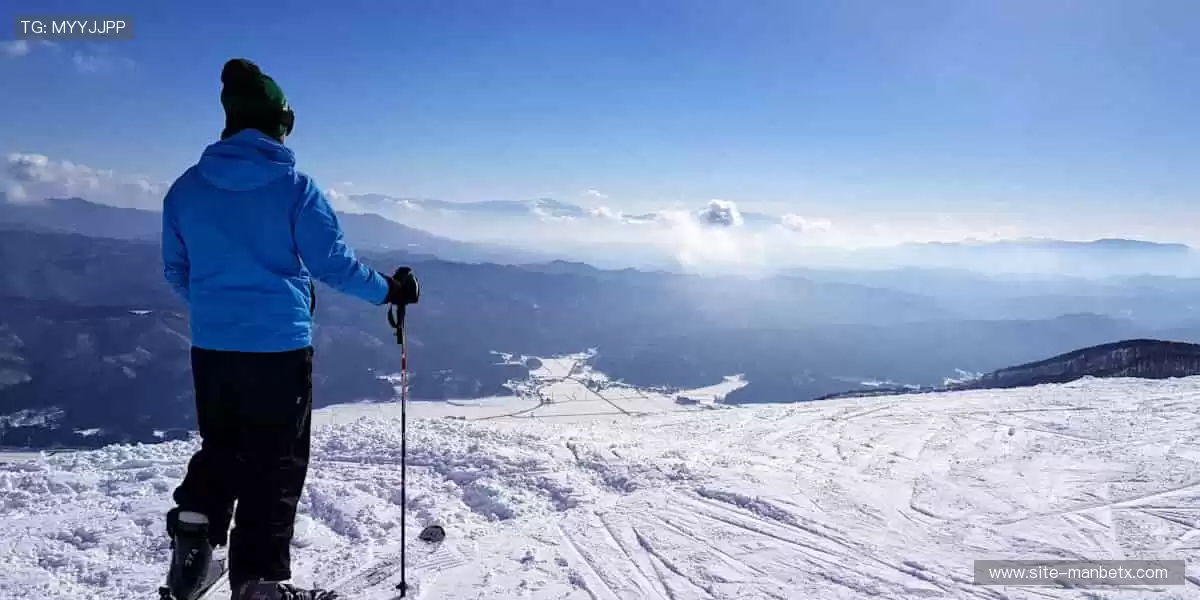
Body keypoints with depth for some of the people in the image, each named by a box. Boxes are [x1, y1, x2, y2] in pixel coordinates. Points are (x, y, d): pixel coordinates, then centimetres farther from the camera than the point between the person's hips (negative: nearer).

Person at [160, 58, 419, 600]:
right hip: (278, 344, -4)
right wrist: (388, 290, 6)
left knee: (221, 449, 24)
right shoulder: (293, 185, -10)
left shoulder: (186, 187, 4)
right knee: (276, 463, 6)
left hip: (210, 345, 5)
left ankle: (192, 540, 13)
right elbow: (332, 261, -8)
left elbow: (176, 272, 12)